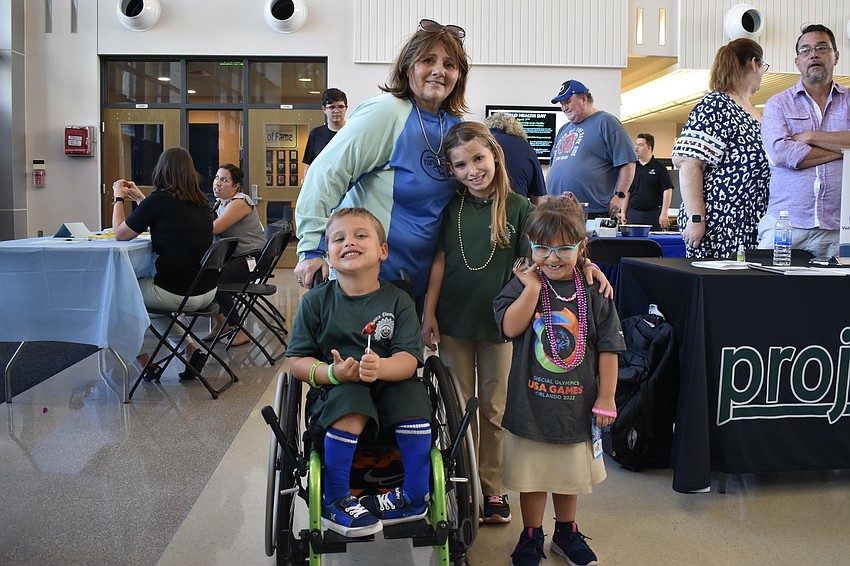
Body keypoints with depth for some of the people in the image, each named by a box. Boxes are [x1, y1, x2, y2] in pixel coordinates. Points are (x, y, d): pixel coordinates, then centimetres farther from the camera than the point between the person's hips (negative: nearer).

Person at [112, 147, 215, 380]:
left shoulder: (160, 199, -13)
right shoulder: (200, 202, 6)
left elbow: (120, 234, -1)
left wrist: (119, 198, 13)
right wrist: (140, 198, 28)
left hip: (177, 293, -7)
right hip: (207, 292, 7)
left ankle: (143, 364, 23)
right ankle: (191, 350, 20)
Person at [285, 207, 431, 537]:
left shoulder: (398, 300, -4)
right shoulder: (316, 301, -2)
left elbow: (409, 359, -12)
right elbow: (297, 361, -2)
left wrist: (380, 367, -36)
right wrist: (332, 373, -23)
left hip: (391, 384, 1)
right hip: (339, 388, -1)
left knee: (413, 395, -27)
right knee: (350, 400, -32)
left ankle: (413, 498, -8)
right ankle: (335, 504, -13)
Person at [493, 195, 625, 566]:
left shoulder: (593, 293, -4)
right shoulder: (523, 284, -6)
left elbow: (607, 348, -2)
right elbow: (510, 327, -20)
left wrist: (606, 398, -3)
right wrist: (533, 287, -21)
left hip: (576, 404, 1)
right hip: (530, 403, -1)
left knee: (570, 473, 19)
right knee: (531, 473, 12)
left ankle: (566, 533, 41)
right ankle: (531, 535, 33)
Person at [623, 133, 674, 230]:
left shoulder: (659, 168, 0)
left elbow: (667, 190, -3)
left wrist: (664, 213, -10)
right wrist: (623, 212, 6)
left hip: (653, 214, -3)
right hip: (633, 214, 3)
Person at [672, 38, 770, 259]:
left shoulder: (752, 111, 20)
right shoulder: (716, 106, -9)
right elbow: (689, 164, -19)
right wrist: (696, 218, -24)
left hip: (750, 225, 9)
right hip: (719, 224, -9)